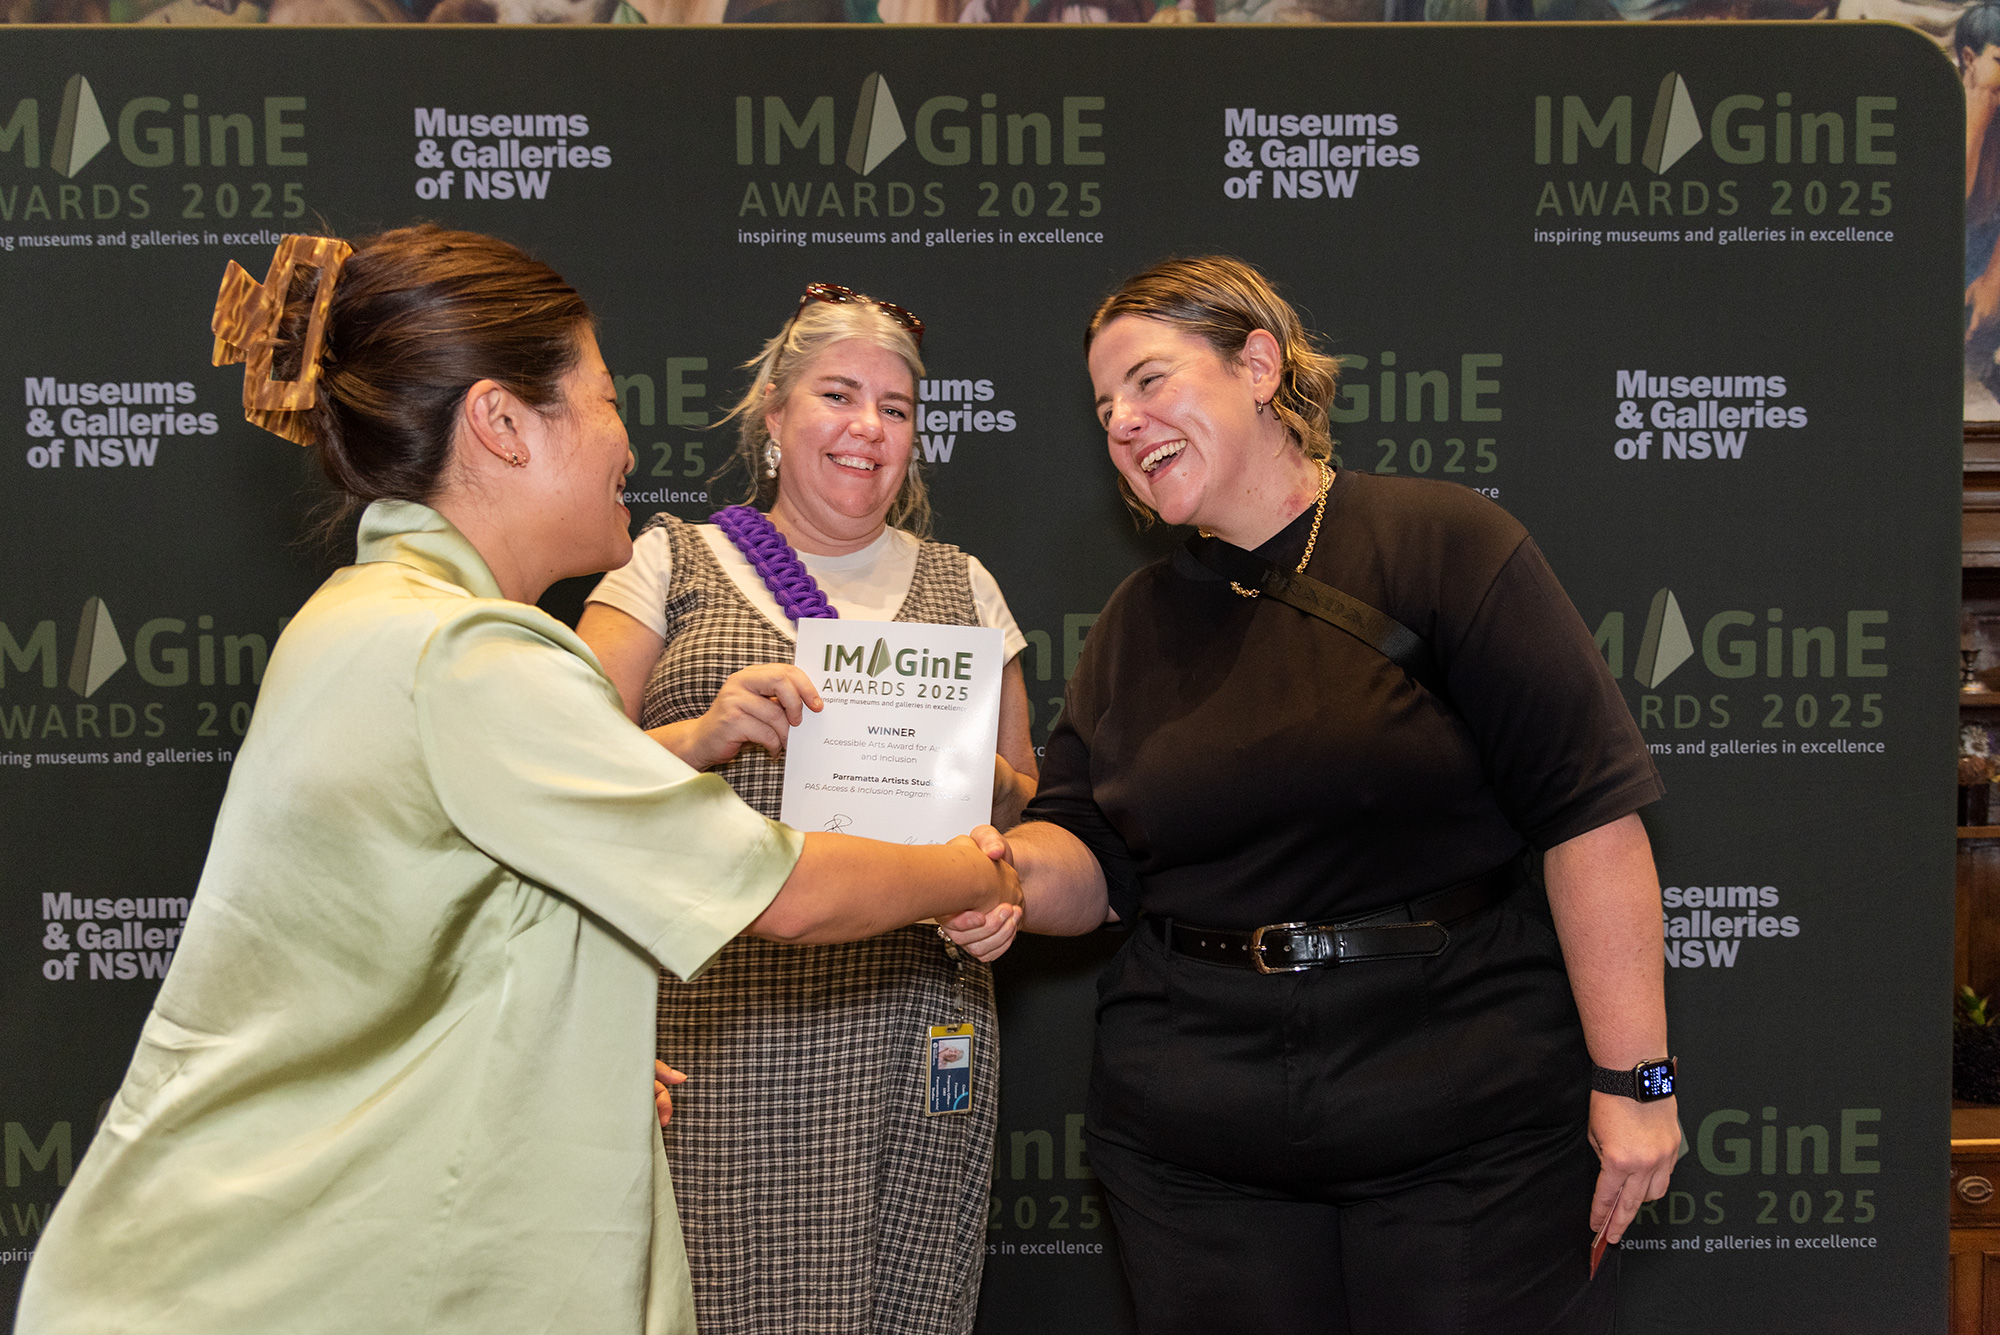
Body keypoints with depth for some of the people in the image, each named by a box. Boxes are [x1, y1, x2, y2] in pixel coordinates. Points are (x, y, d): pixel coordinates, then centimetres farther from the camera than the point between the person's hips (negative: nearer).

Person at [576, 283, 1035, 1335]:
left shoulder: (959, 584, 15)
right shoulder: (673, 564, 8)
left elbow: (1027, 804, 18)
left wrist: (985, 779, -4)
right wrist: (702, 736, -17)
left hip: (908, 1025, 2)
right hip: (715, 1025, -2)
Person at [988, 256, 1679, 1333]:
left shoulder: (1440, 542, -6)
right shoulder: (1136, 622, 11)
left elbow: (1590, 811, -10)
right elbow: (1090, 862, 8)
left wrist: (1633, 1078, -13)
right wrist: (1013, 866, -15)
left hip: (1469, 1124, -4)